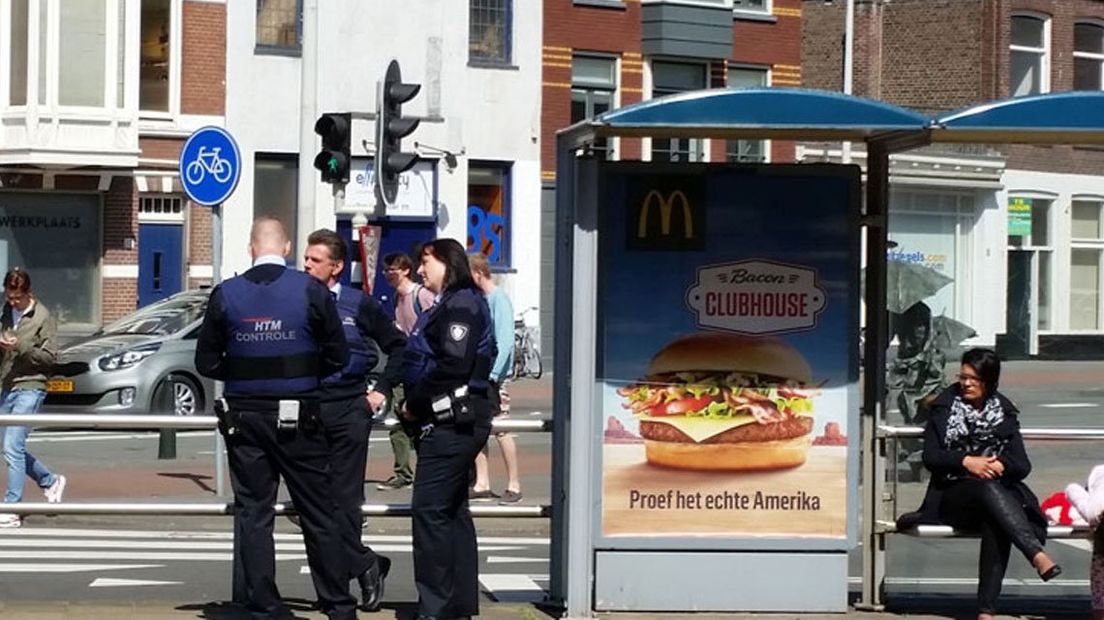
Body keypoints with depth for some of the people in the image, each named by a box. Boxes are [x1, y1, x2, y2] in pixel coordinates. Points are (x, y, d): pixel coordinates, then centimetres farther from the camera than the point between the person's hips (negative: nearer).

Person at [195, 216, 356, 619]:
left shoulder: (226, 295, -2)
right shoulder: (311, 291, -6)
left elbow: (207, 363, 1)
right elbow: (337, 357, -3)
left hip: (244, 419, 1)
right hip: (298, 418, -1)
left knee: (253, 515, 7)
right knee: (318, 515, 8)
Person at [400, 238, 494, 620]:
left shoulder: (461, 304, -11)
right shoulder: (447, 306, 20)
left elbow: (452, 364, -21)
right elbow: (421, 357, 20)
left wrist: (416, 403, -13)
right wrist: (415, 406, 6)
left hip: (453, 421, -10)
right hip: (445, 421, 10)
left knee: (429, 509, -12)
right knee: (452, 511, 12)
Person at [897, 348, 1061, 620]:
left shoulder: (1004, 412, 15)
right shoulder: (945, 407, 11)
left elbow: (1023, 466, 9)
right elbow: (930, 457, 3)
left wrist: (1001, 465, -14)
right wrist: (966, 461, -13)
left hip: (1001, 491, 1)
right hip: (953, 495, -1)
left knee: (995, 524, -37)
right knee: (989, 489, -37)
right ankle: (1037, 554, -55)